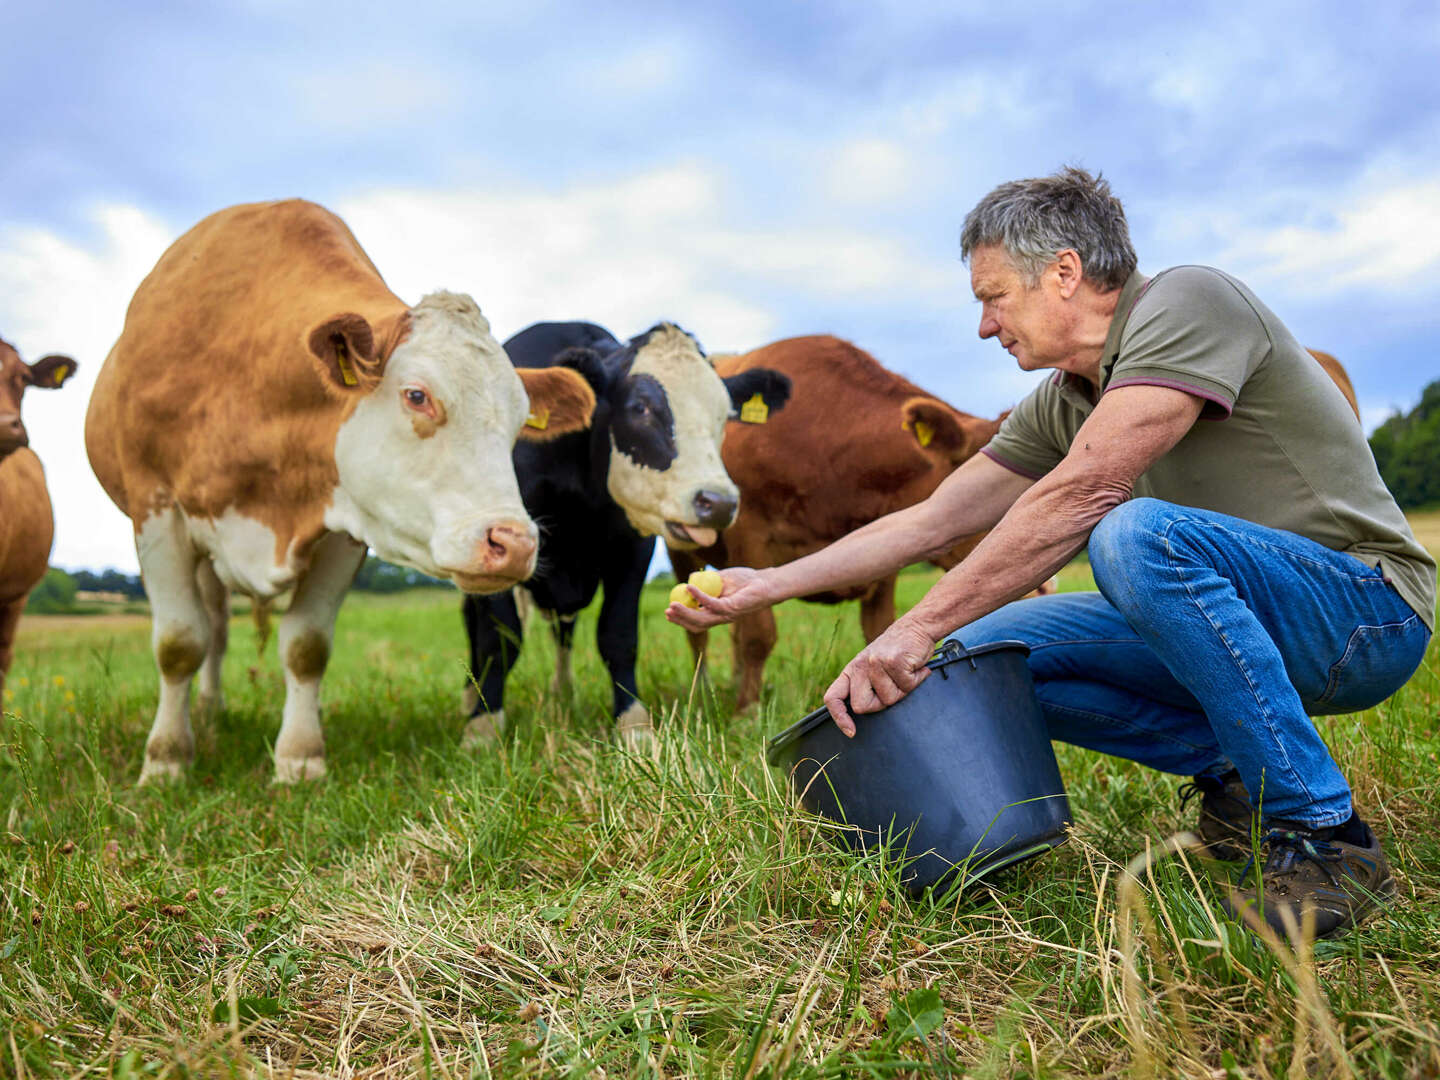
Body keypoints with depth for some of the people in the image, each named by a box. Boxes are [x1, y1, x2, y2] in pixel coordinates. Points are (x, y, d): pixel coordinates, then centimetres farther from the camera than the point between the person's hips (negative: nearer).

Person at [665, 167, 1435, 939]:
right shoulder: (1061, 404, 8)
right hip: (1215, 615, 7)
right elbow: (928, 521, 9)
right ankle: (1232, 773, 2)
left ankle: (1326, 837, -23)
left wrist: (916, 629, -29)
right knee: (983, 649, -4)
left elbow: (1079, 494, -28)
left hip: (1367, 607, -7)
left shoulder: (1186, 302, -17)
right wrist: (766, 586, 7)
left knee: (1138, 533, -35)